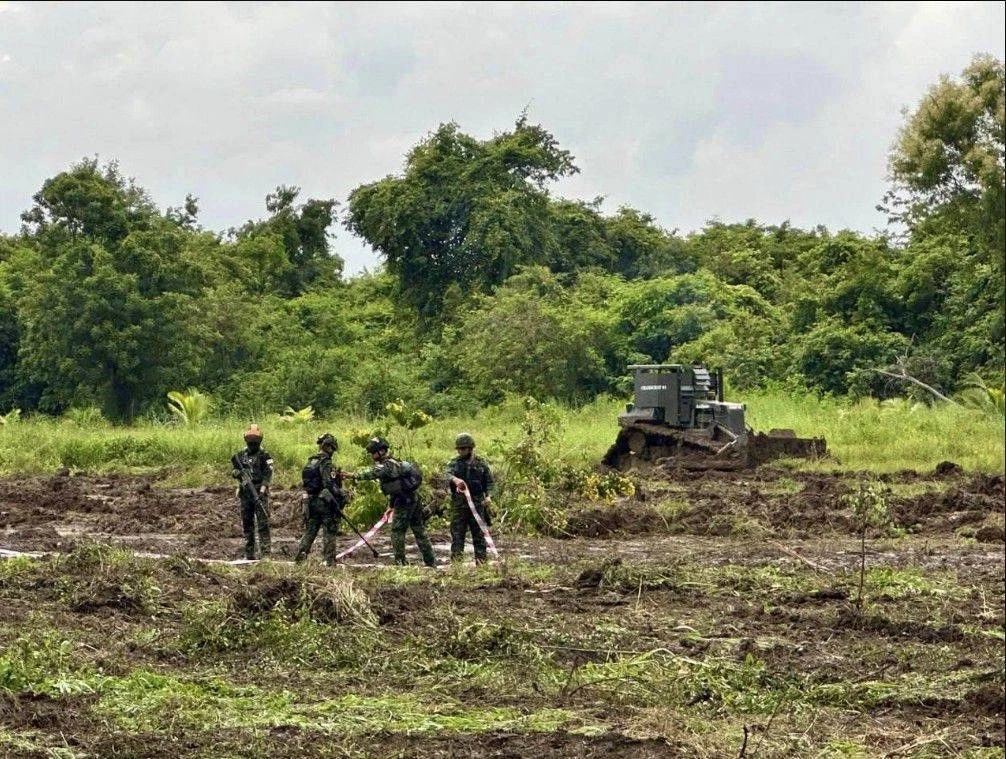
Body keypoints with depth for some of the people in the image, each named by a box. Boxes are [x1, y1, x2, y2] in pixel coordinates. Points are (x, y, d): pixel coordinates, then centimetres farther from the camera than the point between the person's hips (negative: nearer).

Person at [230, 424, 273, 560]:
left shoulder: (264, 455, 0)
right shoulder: (240, 455, 13)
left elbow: (268, 473, -8)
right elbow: (234, 473, 20)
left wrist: (263, 488, -20)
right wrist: (237, 473, -5)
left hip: (259, 493, -5)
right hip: (245, 493, 5)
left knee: (263, 523, -10)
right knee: (246, 523, 7)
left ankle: (265, 551, -13)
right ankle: (249, 553, 12)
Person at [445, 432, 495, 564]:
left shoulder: (481, 464, 7)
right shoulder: (454, 463, 5)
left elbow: (489, 482, 7)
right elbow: (447, 474, -14)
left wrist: (489, 496, -12)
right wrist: (455, 479, -38)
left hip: (477, 504, 0)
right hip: (458, 505, 0)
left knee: (479, 534, 3)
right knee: (457, 535, -2)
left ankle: (481, 561, 7)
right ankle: (456, 561, -1)